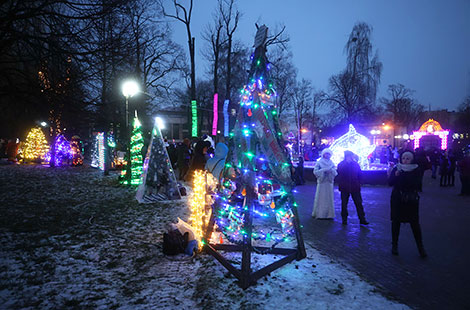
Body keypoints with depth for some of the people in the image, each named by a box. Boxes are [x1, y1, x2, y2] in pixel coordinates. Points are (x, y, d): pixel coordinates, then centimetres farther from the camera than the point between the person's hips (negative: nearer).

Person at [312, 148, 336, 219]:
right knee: (320, 198, -2)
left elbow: (335, 173, 7)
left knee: (329, 198, 2)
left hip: (329, 182, 3)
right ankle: (320, 214, 5)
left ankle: (329, 214, 7)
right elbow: (315, 171, -6)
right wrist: (323, 170, -15)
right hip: (321, 182, -3)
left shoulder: (332, 163, 12)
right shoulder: (319, 162, 3)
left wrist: (331, 170, -13)